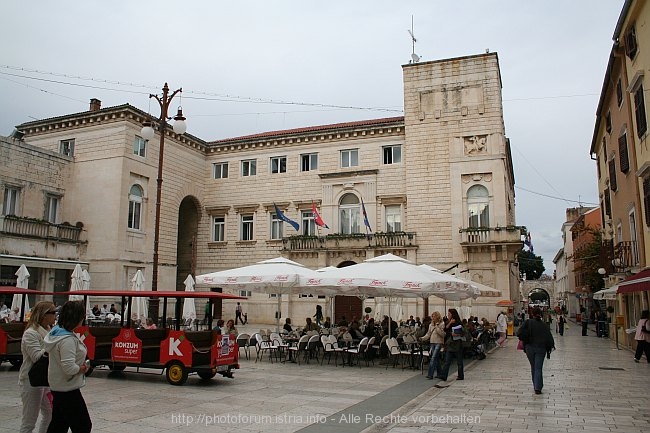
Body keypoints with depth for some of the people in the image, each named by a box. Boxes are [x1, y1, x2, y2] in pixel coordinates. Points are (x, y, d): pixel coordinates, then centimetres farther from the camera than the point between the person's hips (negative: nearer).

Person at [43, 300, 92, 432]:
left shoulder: (56, 331, 4)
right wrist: (82, 368, -10)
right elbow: (69, 368, -32)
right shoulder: (68, 340, -26)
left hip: (57, 387, 10)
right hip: (68, 389, -10)